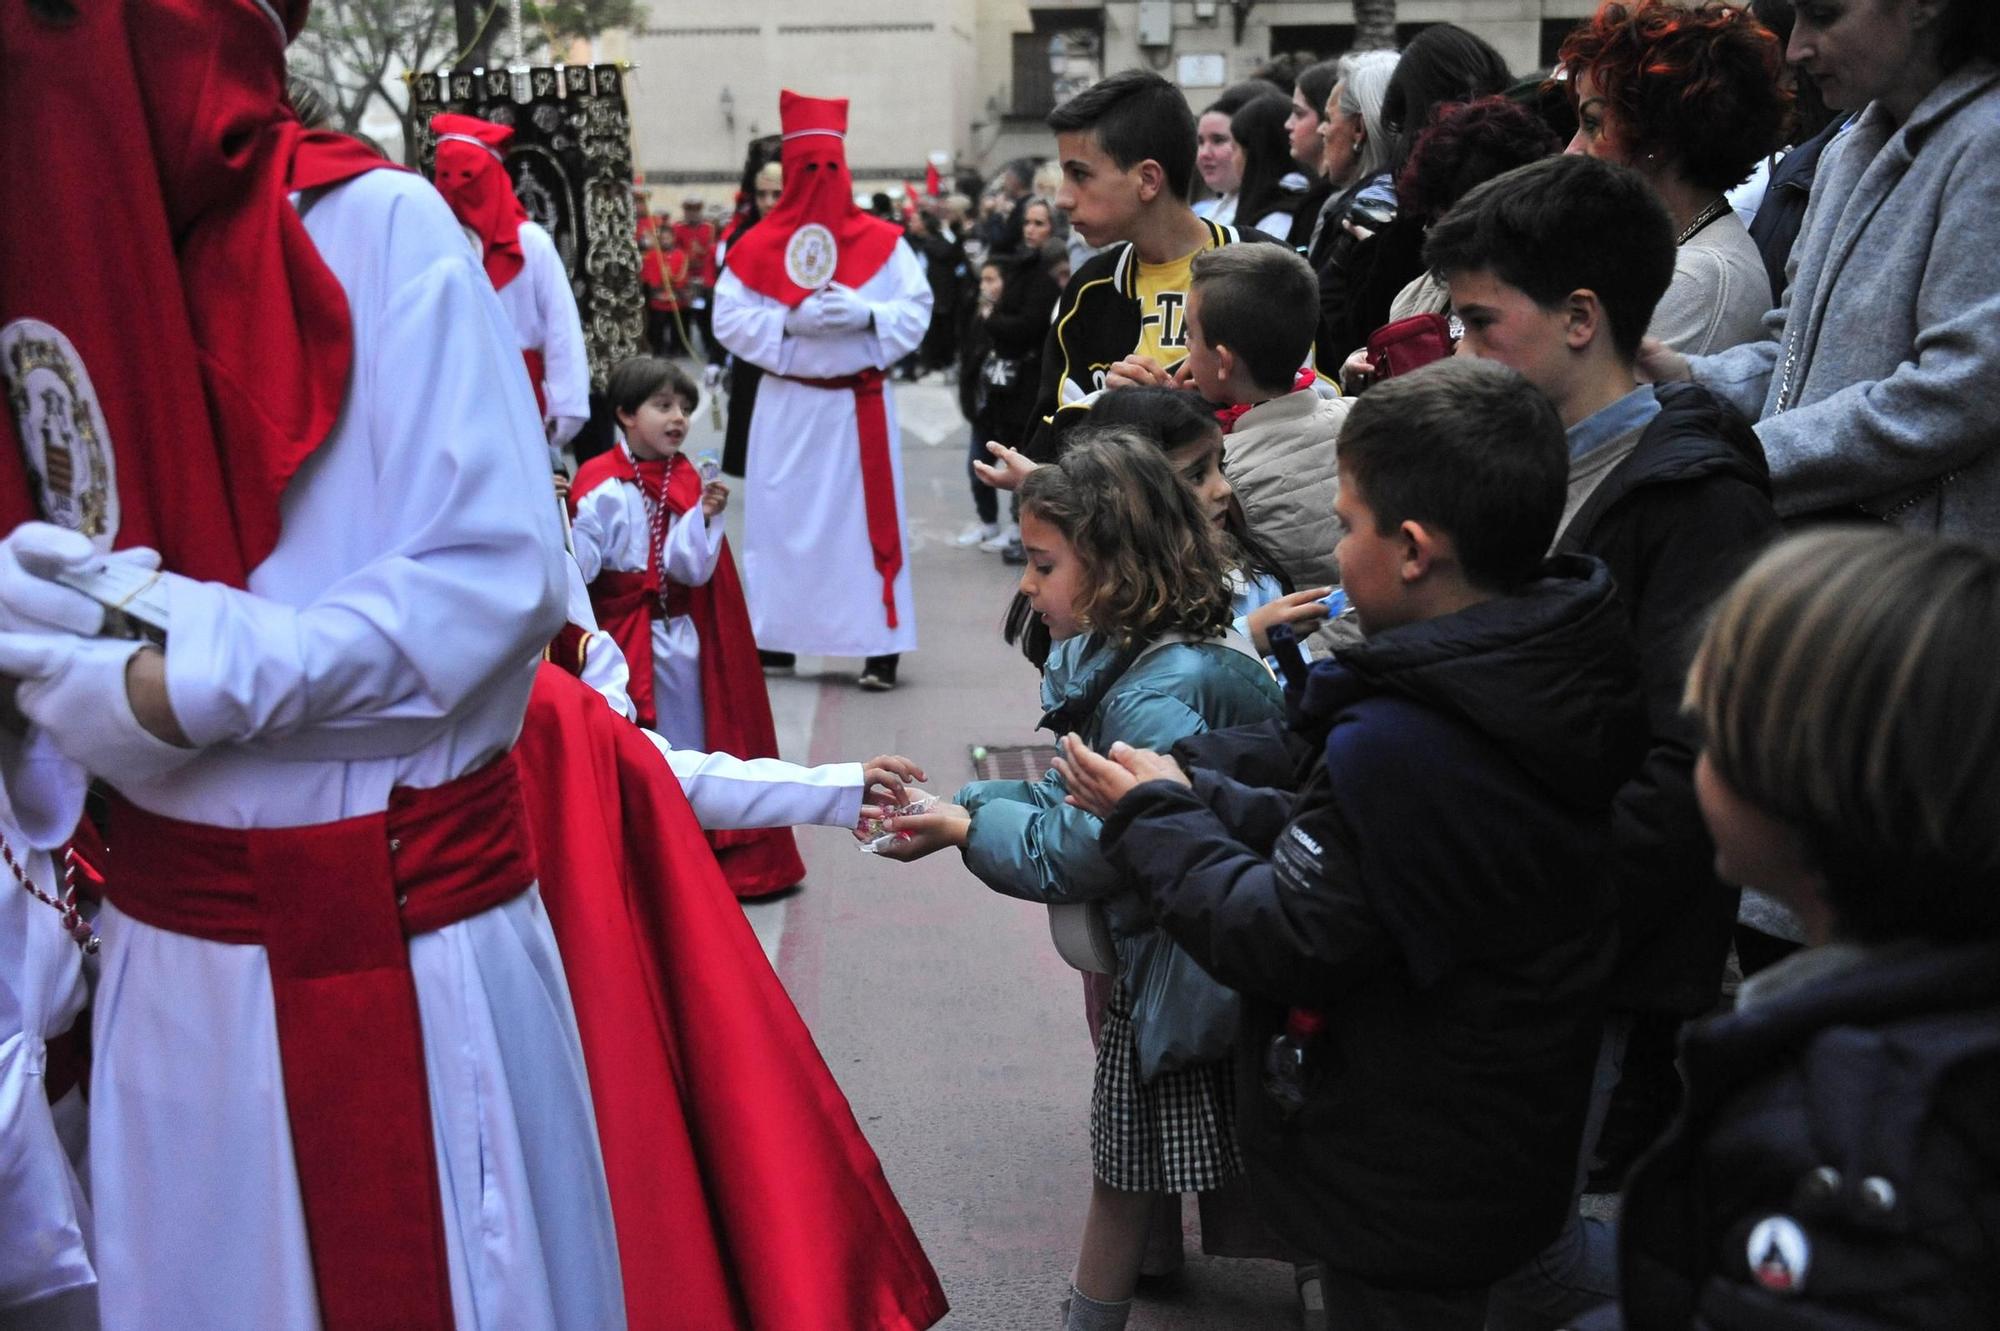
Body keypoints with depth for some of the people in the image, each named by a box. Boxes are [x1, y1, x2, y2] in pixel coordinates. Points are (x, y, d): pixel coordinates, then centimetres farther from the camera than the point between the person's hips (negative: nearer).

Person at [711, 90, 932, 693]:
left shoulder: (883, 243, 0)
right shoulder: (756, 245, 0)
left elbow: (915, 313, -3)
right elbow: (729, 319, -4)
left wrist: (867, 315, -19)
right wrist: (789, 322, -16)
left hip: (862, 405, -1)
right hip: (785, 406, 1)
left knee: (869, 520, -1)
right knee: (780, 518, 4)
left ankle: (880, 648, 2)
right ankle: (773, 639, 15)